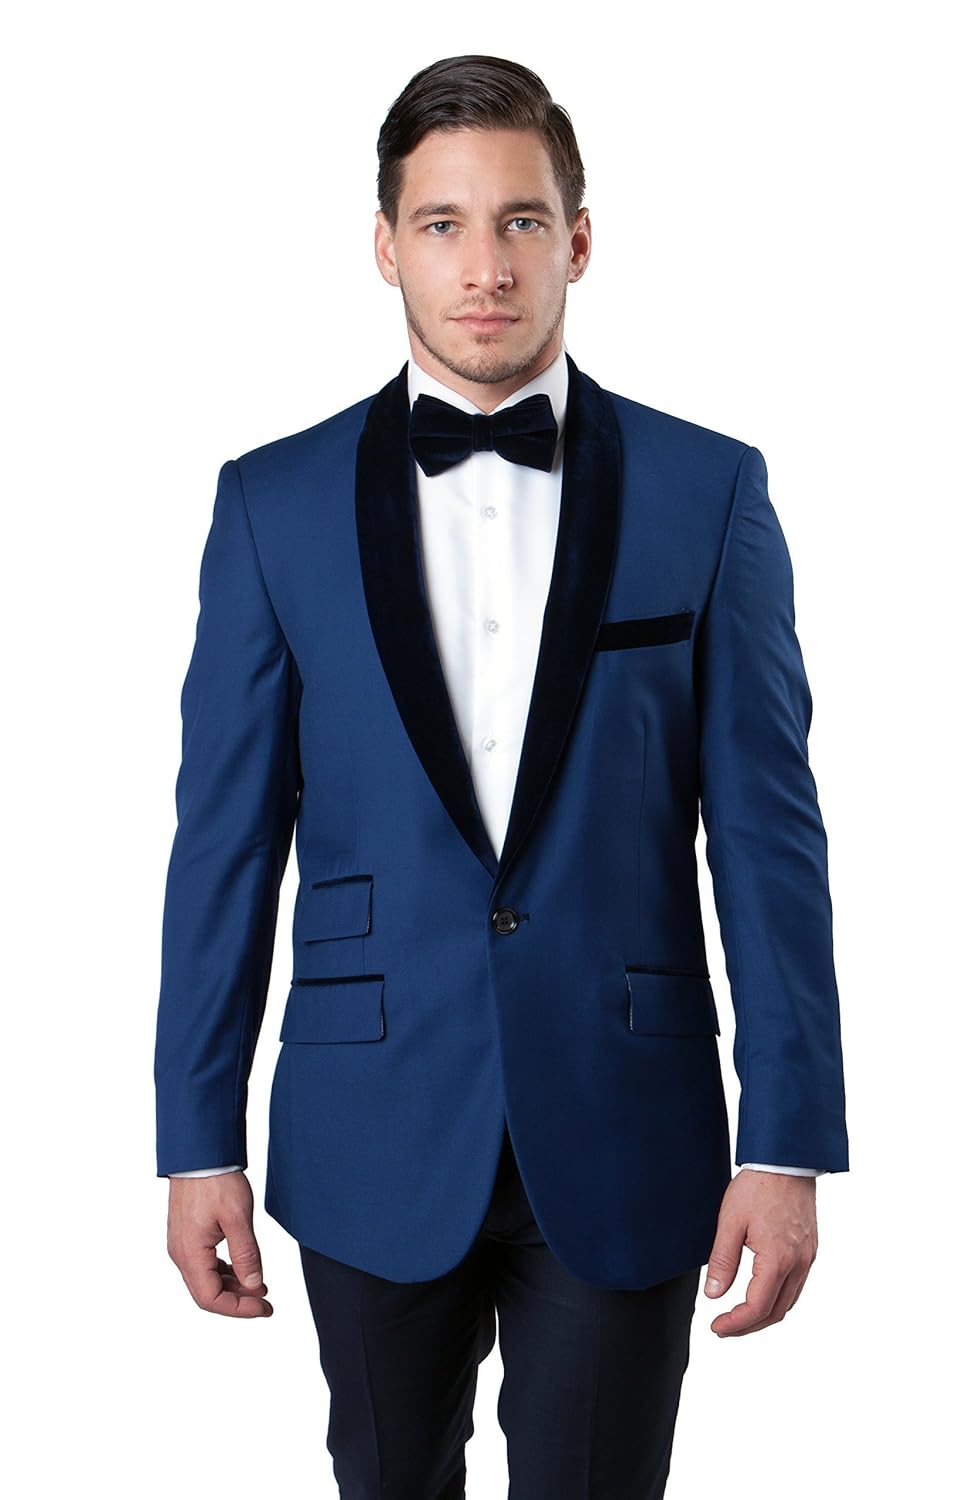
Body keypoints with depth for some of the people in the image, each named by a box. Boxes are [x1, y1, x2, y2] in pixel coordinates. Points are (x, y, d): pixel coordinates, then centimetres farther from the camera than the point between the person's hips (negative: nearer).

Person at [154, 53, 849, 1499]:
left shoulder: (710, 492, -1)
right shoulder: (275, 503, 2)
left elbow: (768, 832, -2)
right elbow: (225, 840, 2)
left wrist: (789, 1143, -6)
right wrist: (198, 1139, -1)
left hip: (624, 1143, -1)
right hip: (375, 1142, 1)